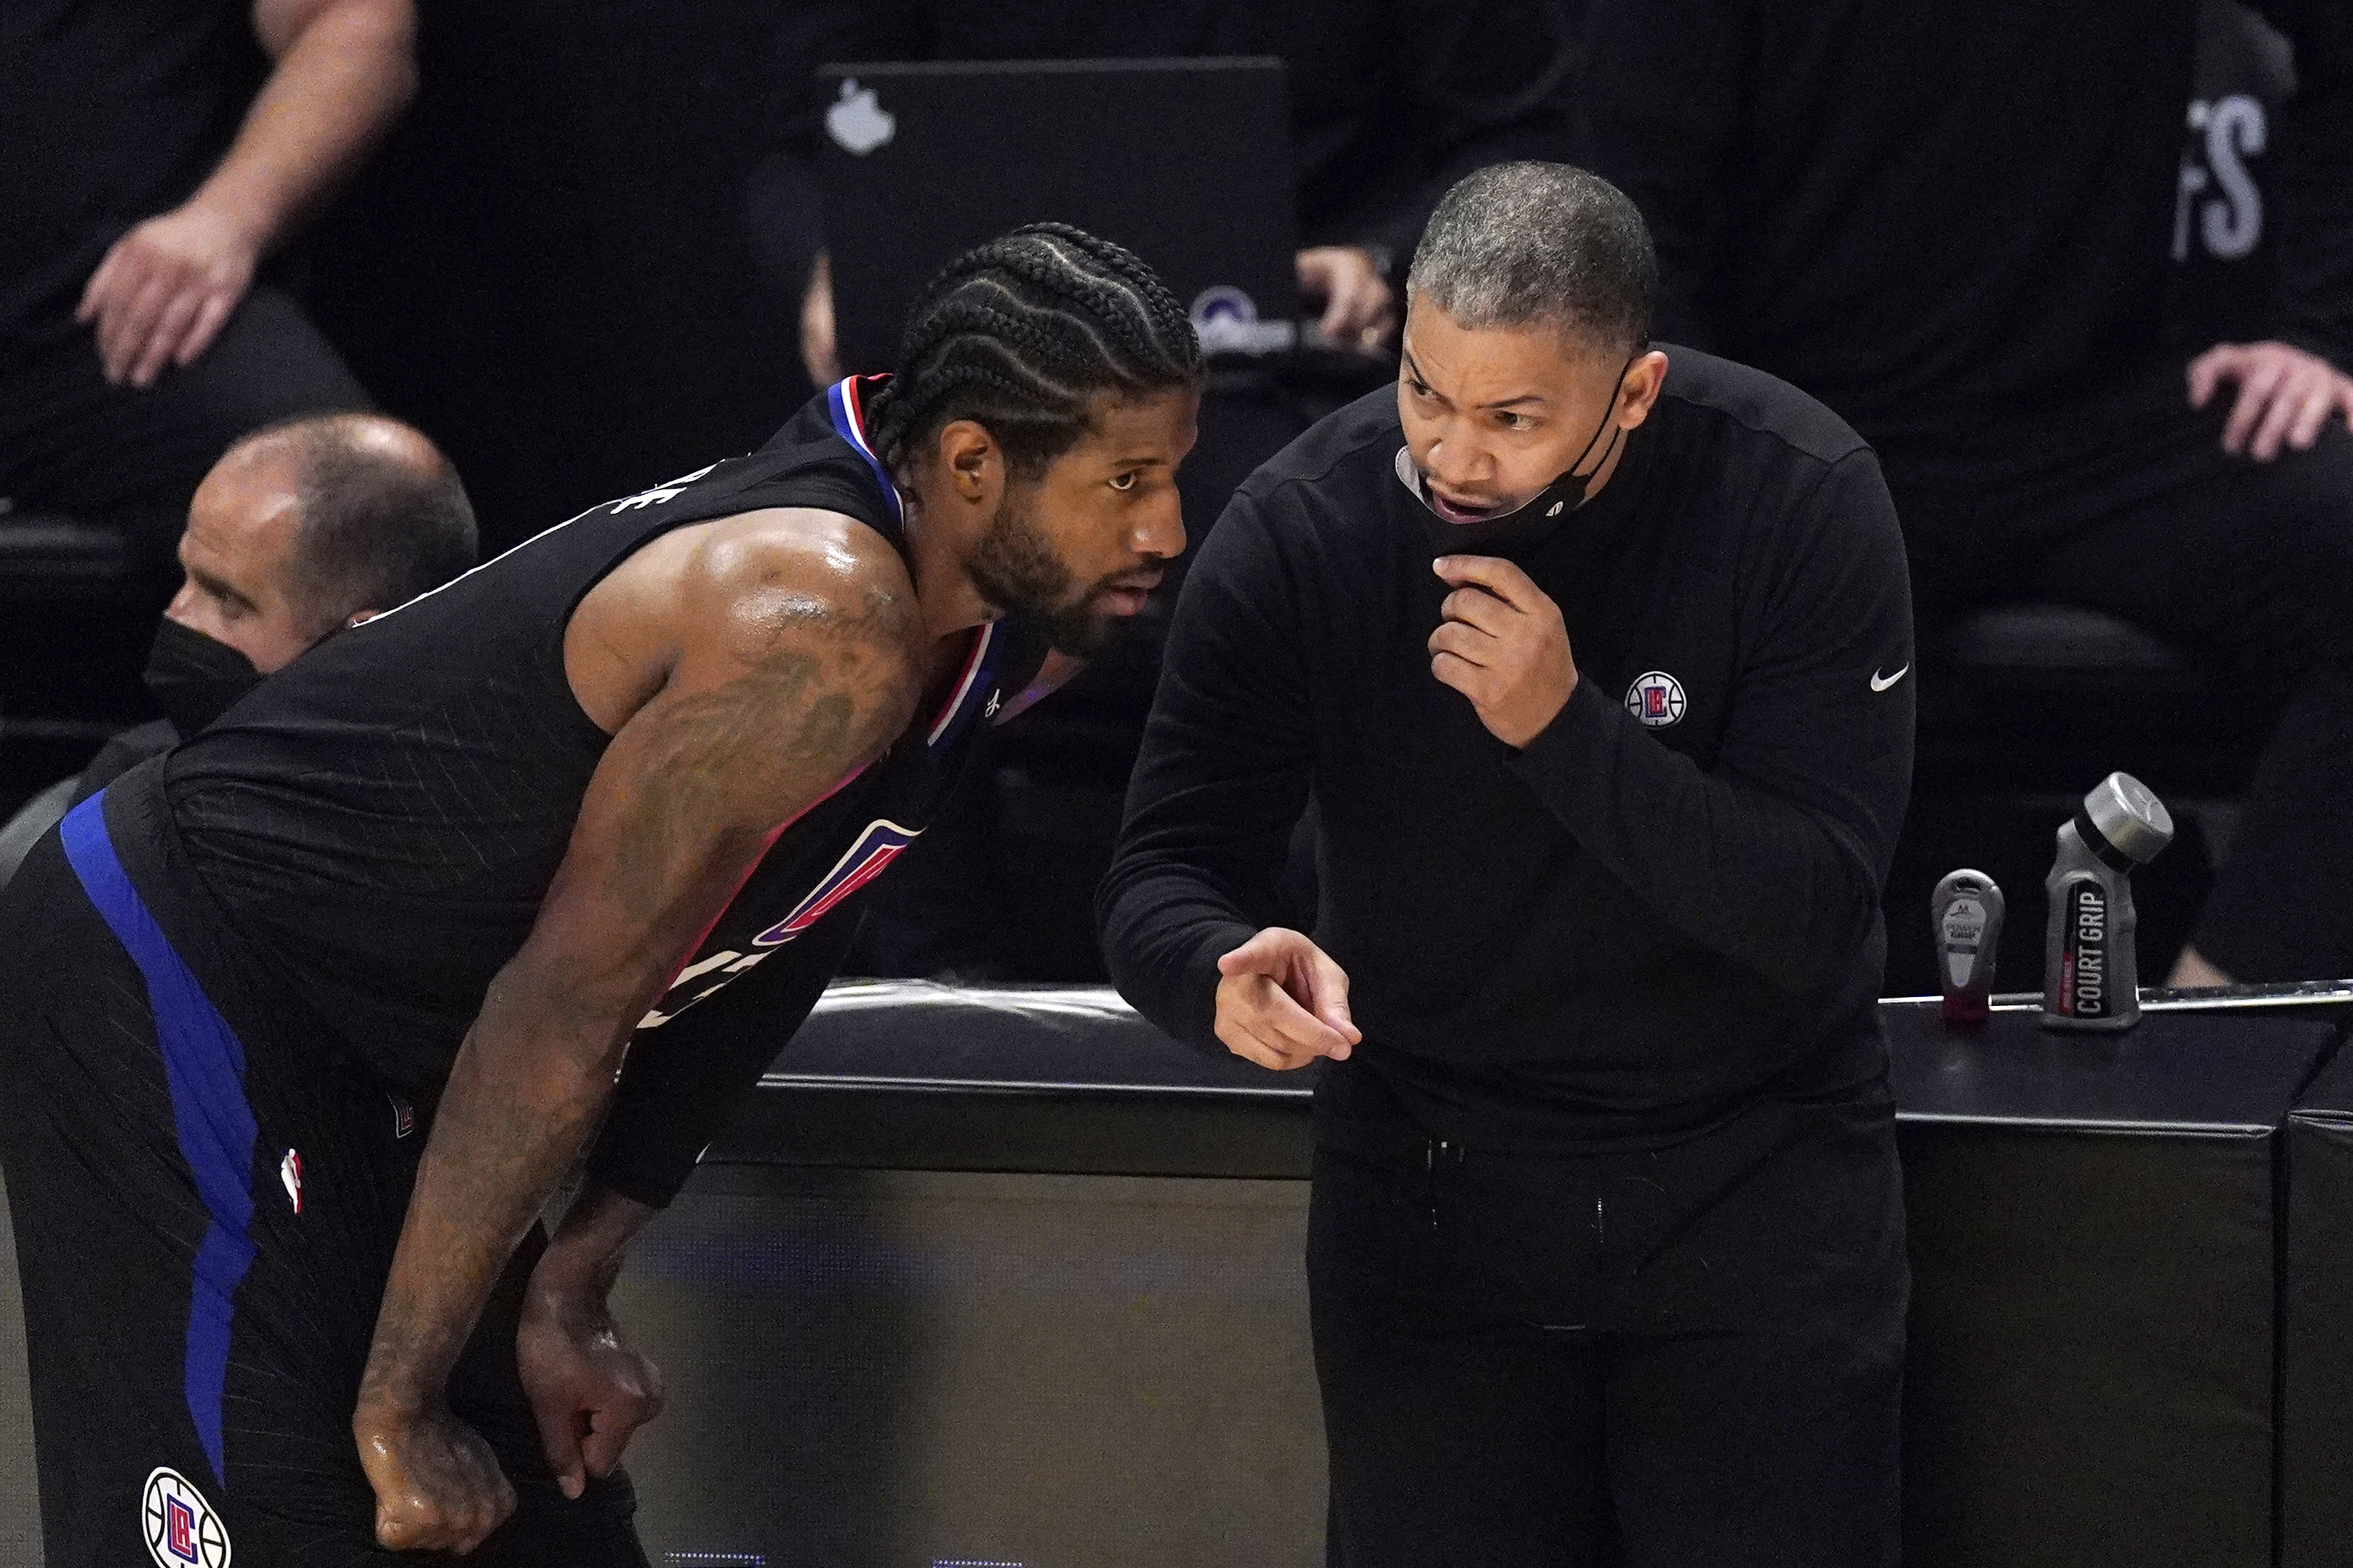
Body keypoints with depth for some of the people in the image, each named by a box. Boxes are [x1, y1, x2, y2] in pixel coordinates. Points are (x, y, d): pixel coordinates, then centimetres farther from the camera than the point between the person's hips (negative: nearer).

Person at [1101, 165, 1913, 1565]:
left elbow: (1816, 913, -21)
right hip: (1433, 1182, 1)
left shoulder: (1802, 499, -18)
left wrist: (1565, 725, -32)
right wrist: (1227, 973, -34)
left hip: (1758, 1174, -1)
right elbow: (1164, 879, -11)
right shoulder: (1300, 530, -13)